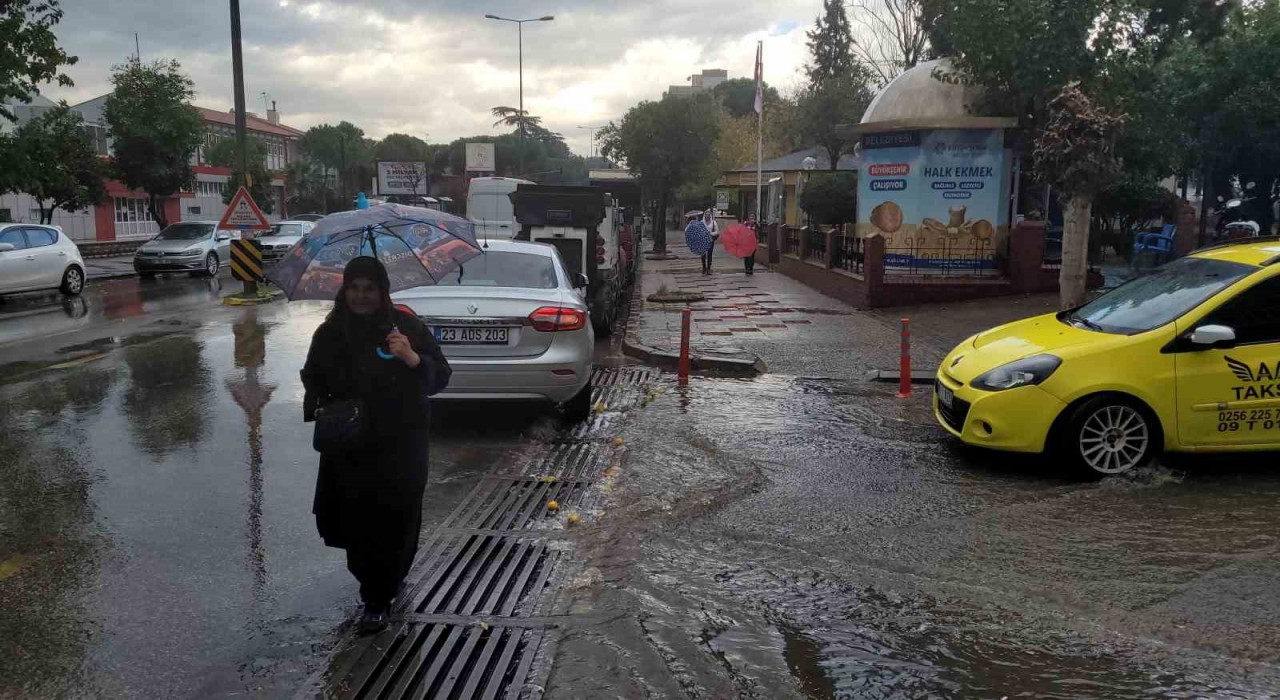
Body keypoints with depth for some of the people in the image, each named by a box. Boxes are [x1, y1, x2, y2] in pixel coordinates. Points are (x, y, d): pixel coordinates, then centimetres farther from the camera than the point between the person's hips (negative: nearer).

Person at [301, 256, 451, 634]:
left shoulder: (406, 328, -5)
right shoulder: (330, 334, 5)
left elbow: (440, 376, -6)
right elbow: (313, 378, 17)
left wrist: (413, 359, -25)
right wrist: (317, 407, -4)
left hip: (399, 448, -3)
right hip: (347, 448, 3)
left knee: (393, 523, -2)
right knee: (352, 521, 7)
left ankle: (378, 600, 16)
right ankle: (374, 583, 36)